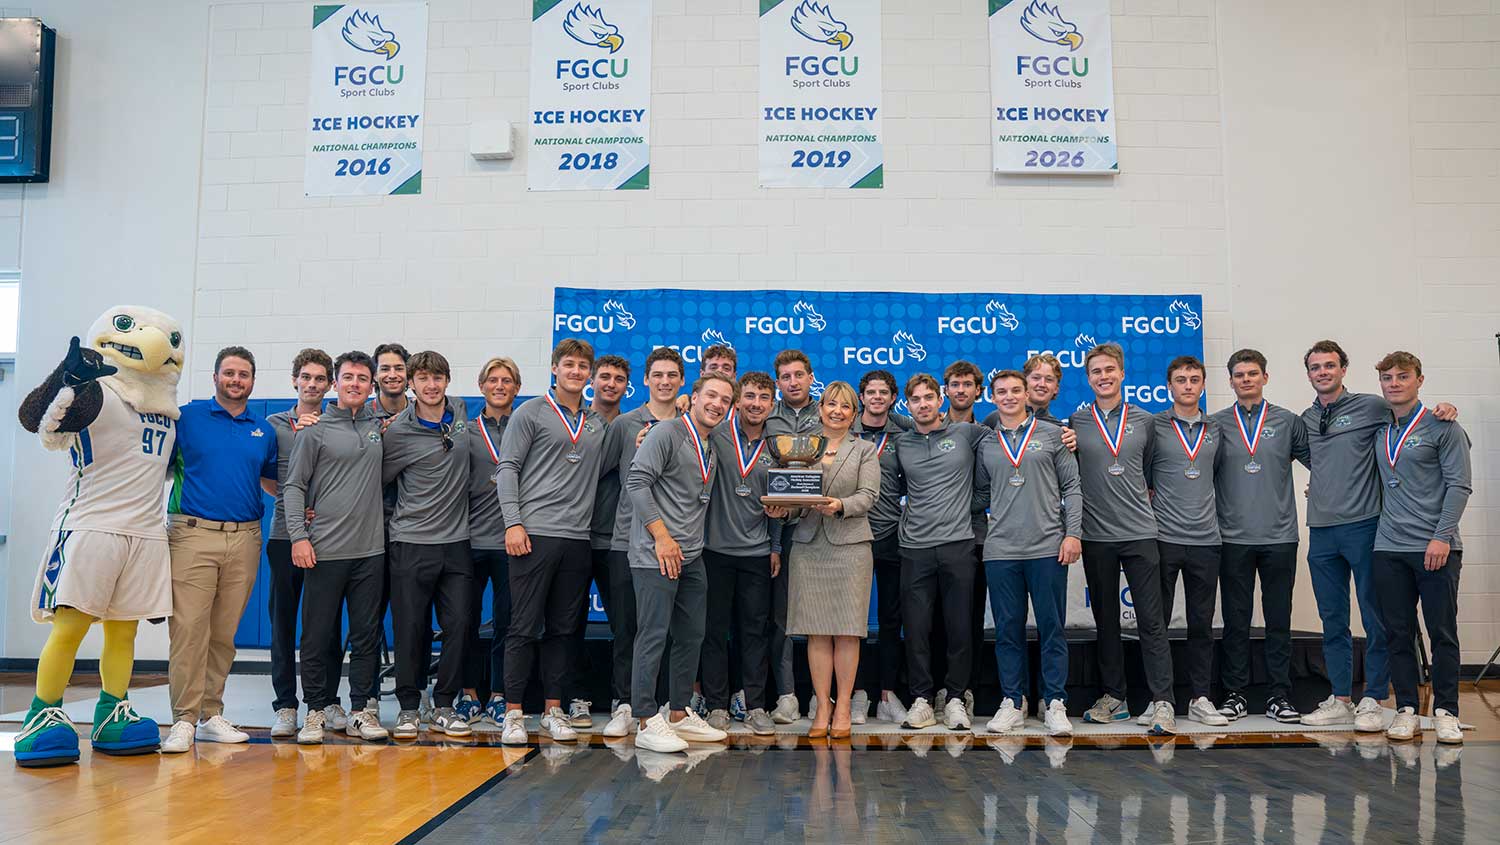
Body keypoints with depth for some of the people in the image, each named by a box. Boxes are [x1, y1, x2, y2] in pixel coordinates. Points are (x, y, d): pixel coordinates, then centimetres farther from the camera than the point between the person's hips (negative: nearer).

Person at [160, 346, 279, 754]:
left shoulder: (264, 431, 16)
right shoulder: (187, 417, 4)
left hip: (244, 537, 4)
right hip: (193, 534, -3)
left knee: (224, 632, 7)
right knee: (188, 628, -9)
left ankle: (211, 714, 15)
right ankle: (184, 720, -3)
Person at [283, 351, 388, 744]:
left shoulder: (378, 426, 11)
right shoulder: (315, 429, 0)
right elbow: (294, 486, -2)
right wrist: (298, 536, -10)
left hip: (370, 549, 3)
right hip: (324, 550, -3)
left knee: (366, 635, 6)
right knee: (318, 636, 2)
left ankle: (363, 711, 14)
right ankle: (316, 711, 13)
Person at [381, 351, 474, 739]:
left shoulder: (461, 412, 7)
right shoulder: (398, 432, -7)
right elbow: (379, 479, 2)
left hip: (456, 540, 4)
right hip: (412, 543, -4)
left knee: (458, 625, 3)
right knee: (411, 628, 2)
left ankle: (444, 706, 15)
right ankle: (408, 707, 15)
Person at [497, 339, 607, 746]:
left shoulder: (598, 423, 17)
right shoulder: (531, 413, 3)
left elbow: (604, 468, 23)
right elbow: (508, 469, -2)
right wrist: (513, 522, -12)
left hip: (578, 538, 5)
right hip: (534, 533, -5)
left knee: (563, 629, 9)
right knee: (524, 627, -3)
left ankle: (553, 709, 17)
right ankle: (514, 713, 4)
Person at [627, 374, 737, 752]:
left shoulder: (711, 445, 17)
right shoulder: (667, 433, -8)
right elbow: (636, 481, -15)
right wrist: (662, 535, -18)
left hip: (692, 556, 9)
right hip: (656, 553, -9)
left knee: (691, 636, 12)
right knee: (653, 636, -6)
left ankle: (680, 715, 24)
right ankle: (647, 724, 0)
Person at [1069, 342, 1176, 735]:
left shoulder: (1143, 421, 7)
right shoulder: (1075, 423, 4)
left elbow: (1151, 469, 18)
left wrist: (1145, 497, 7)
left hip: (1140, 533, 0)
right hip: (1096, 536, 1)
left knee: (1151, 620, -3)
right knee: (1106, 621, 9)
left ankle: (1162, 702, 0)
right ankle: (1113, 697, 19)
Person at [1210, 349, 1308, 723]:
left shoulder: (1288, 422, 7)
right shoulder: (1216, 424, 5)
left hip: (1279, 537, 1)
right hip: (1233, 538, 0)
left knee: (1279, 619, 5)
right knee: (1236, 620, 4)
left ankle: (1279, 696, 13)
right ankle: (1235, 695, 13)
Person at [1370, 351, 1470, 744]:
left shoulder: (1443, 427, -2)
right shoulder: (1378, 432, 13)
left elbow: (1459, 484, -7)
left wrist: (1442, 536, -14)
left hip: (1436, 549, -4)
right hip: (1390, 549, 5)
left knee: (1443, 633, 1)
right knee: (1398, 634, 6)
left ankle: (1446, 711, 11)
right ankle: (1406, 709, 14)